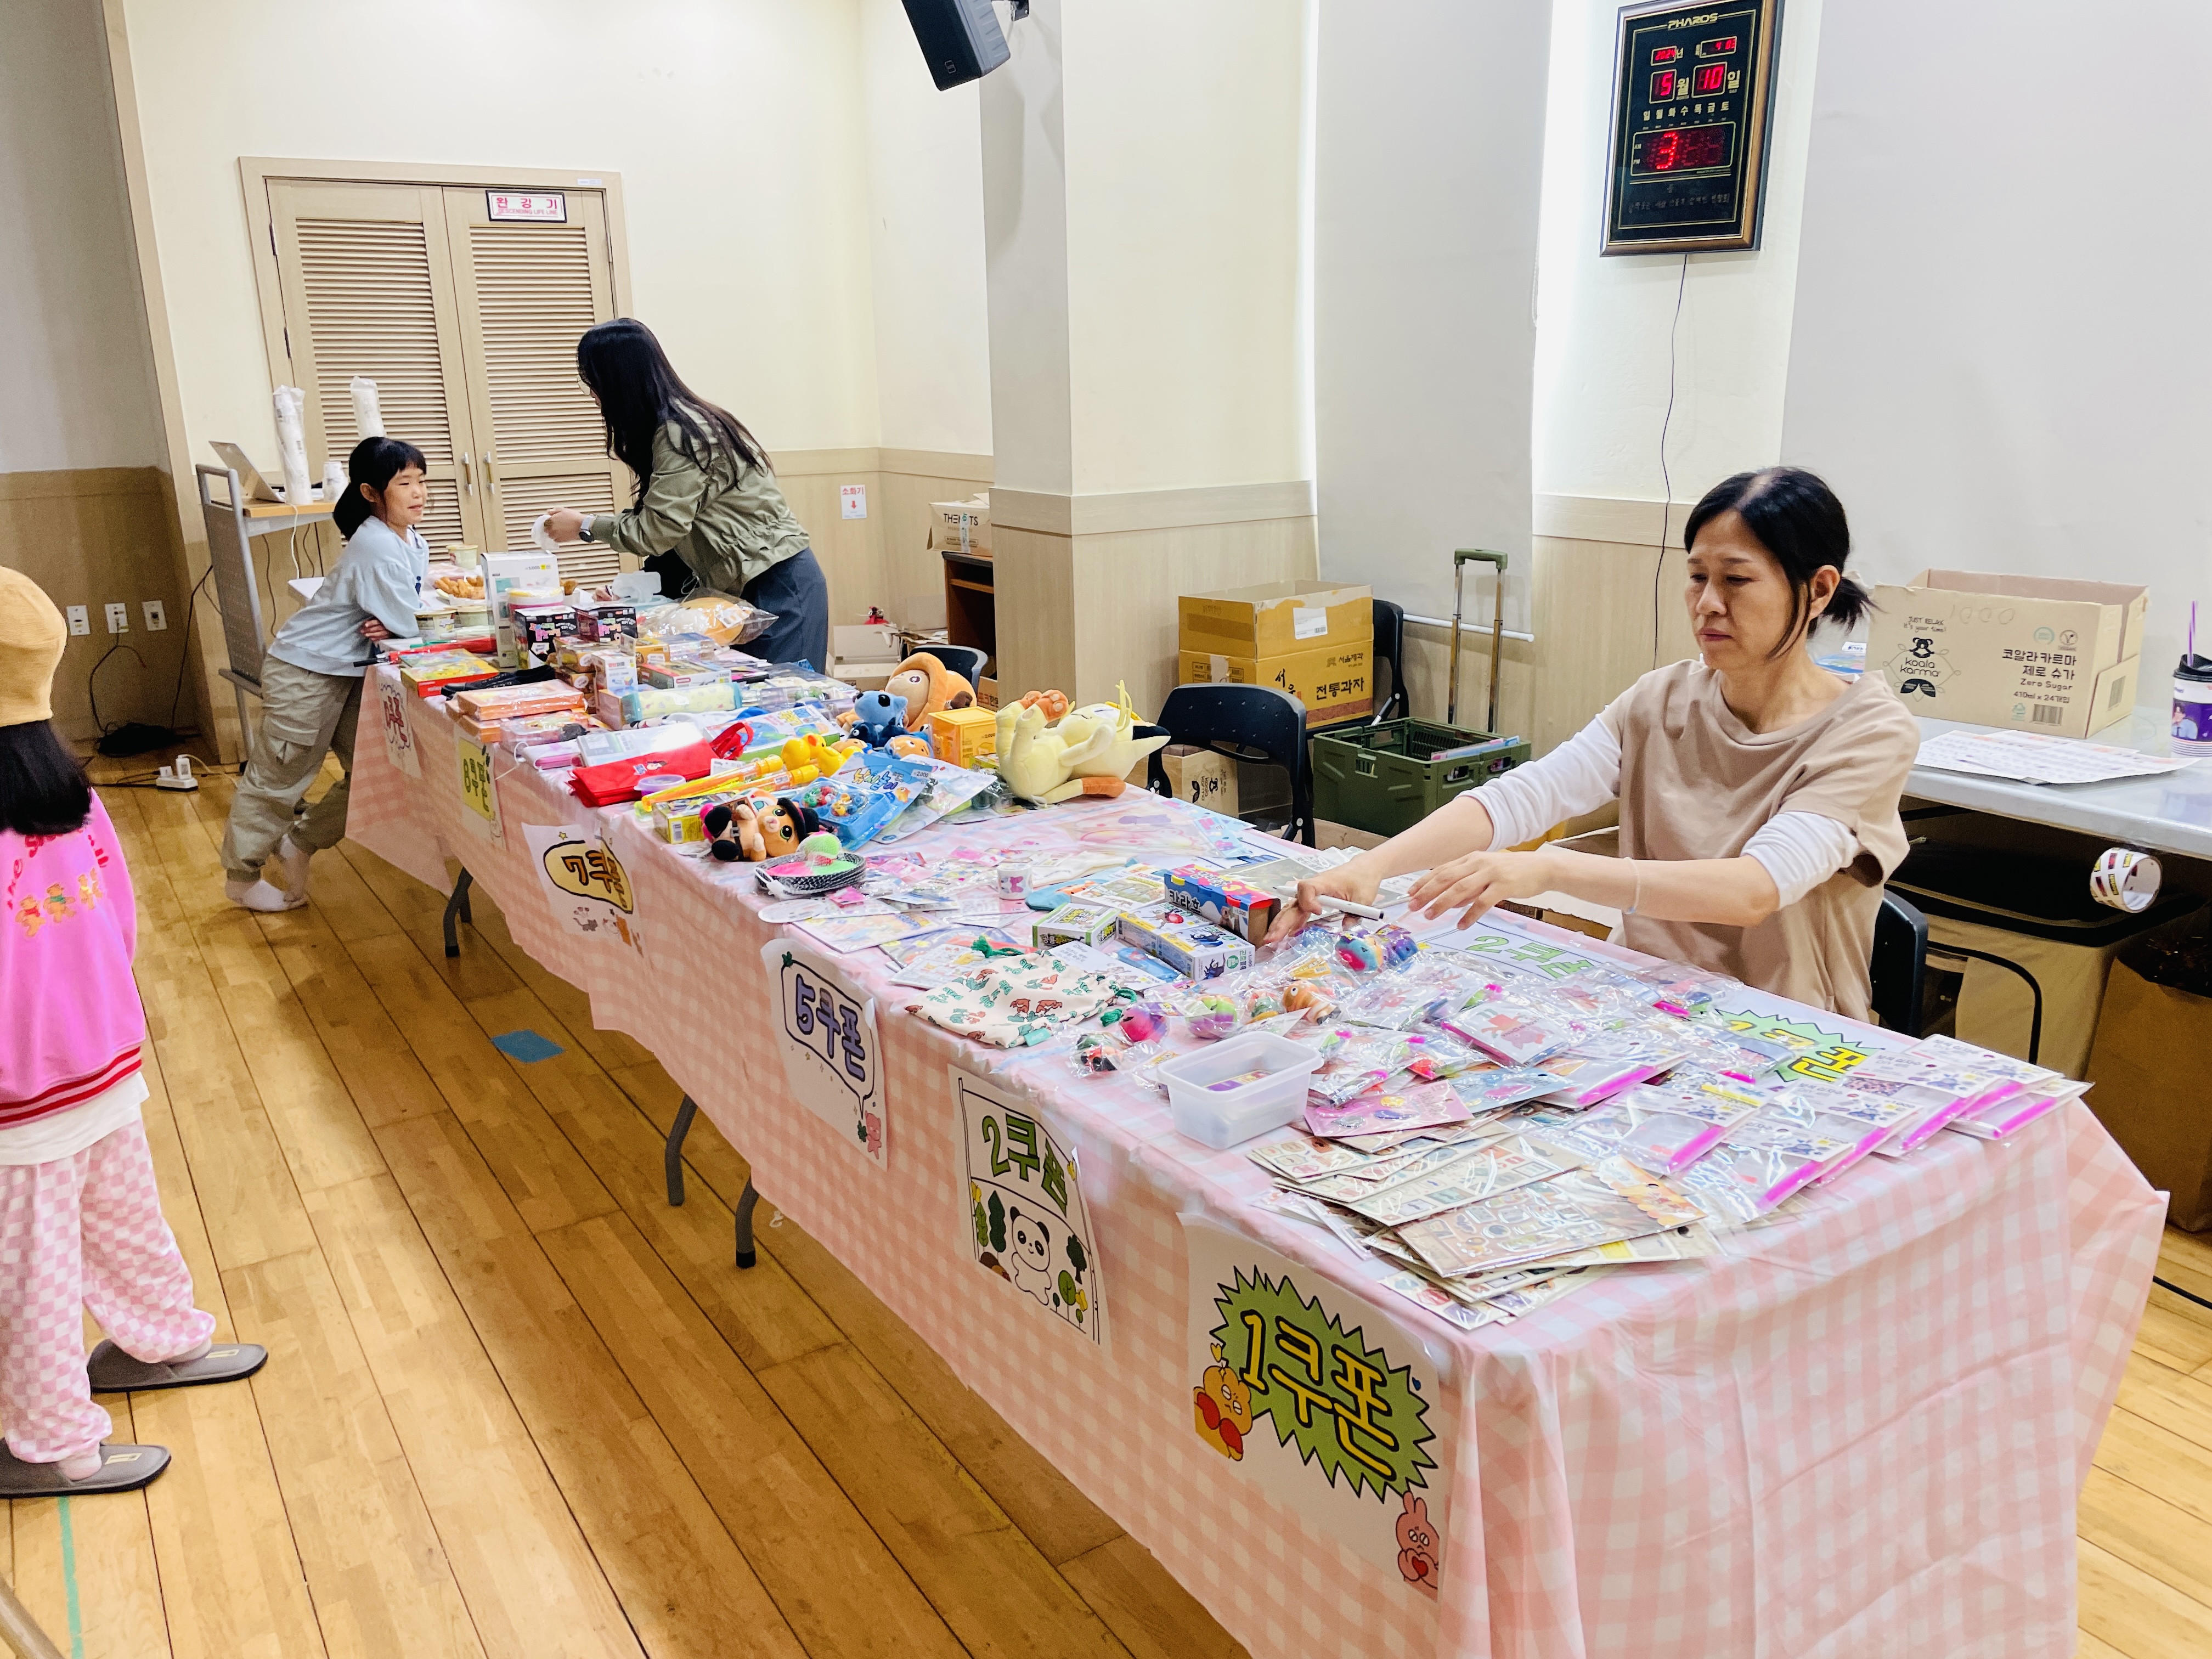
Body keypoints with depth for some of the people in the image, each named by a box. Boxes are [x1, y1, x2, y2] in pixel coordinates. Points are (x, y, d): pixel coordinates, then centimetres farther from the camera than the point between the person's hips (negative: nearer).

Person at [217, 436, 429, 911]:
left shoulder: (414, 541, 4)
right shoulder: (376, 546, -25)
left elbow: (410, 614, 6)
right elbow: (409, 625, -27)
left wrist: (390, 626, -15)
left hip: (352, 670, 9)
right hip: (305, 670, -9)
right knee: (278, 778, 4)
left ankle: (299, 843, 27)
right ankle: (242, 877, 21)